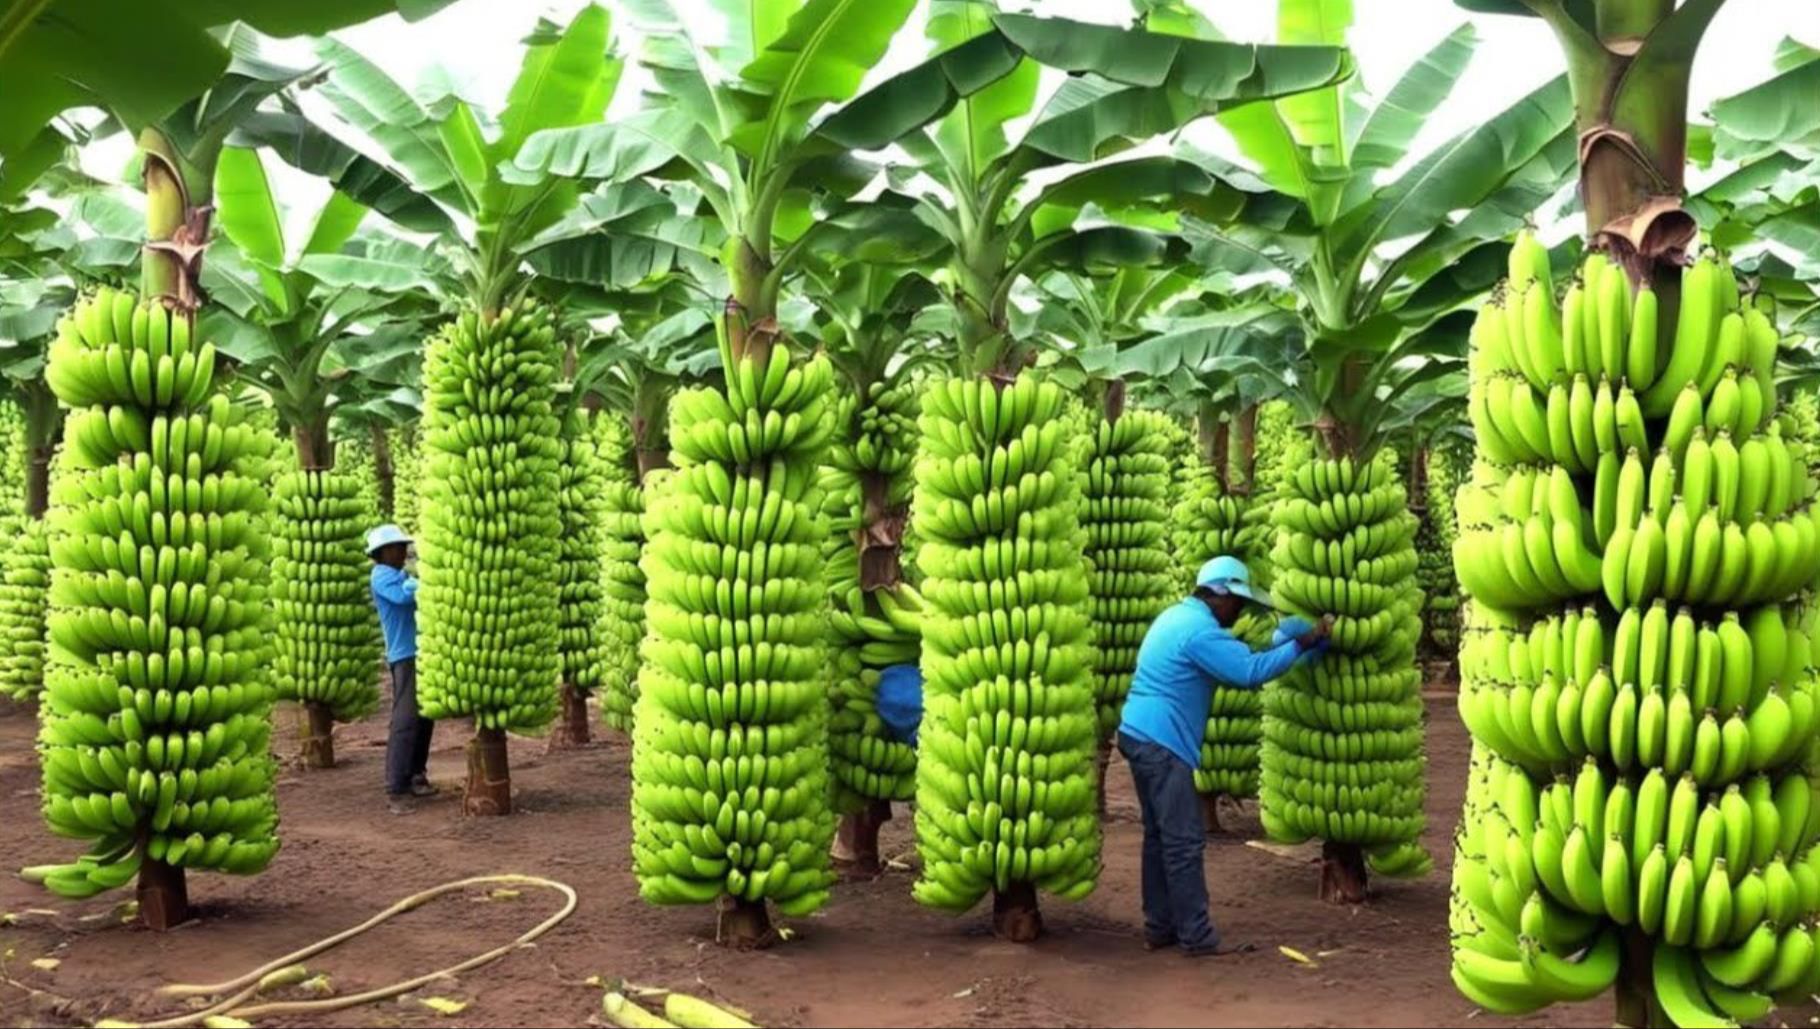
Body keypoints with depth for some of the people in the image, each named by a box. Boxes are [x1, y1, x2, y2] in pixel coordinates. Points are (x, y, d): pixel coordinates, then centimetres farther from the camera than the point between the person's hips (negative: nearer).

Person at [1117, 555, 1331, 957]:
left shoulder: (1178, 616, 17)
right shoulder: (1199, 629, -15)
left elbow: (1234, 657, 24)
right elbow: (1250, 671, -22)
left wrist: (1291, 639, 18)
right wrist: (1302, 643, -15)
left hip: (1141, 736, 11)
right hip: (1163, 743, -10)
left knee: (1160, 836, 14)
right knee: (1184, 842, -6)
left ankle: (1159, 928, 18)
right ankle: (1197, 936, -2)